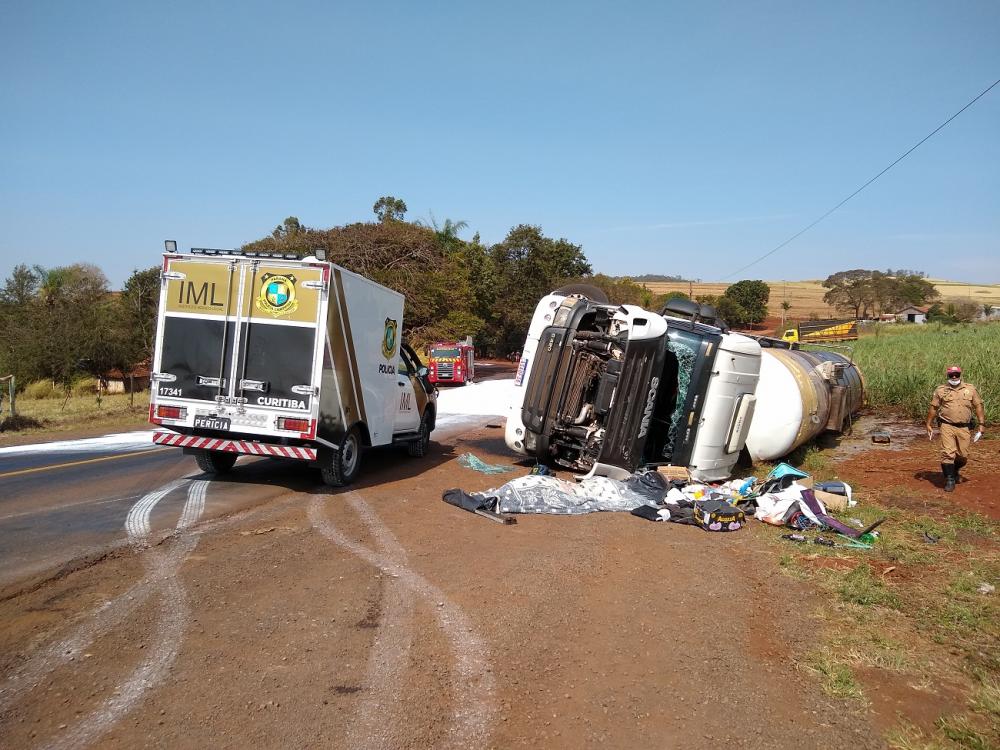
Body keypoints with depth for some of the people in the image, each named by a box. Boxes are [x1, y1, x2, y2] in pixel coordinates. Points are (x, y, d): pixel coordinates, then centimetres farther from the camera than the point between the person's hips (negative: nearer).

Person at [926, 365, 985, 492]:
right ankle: (949, 480, -4)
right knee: (948, 453, -10)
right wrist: (929, 425, 5)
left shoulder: (971, 389, 5)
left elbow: (978, 406, 5)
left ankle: (955, 471, 36)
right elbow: (933, 408, 7)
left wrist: (981, 424, -2)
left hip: (964, 428, 2)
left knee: (963, 455, 7)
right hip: (947, 426, -2)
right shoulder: (940, 390, 3)